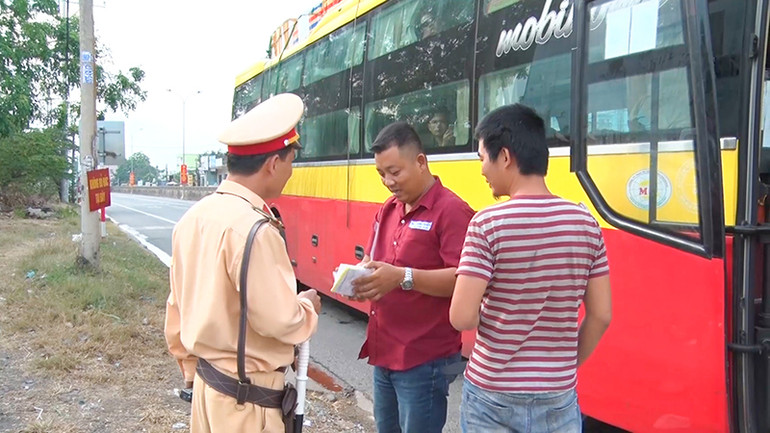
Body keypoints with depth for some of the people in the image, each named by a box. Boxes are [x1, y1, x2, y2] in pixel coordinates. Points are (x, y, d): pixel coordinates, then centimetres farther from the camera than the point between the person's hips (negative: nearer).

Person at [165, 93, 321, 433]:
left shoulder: (192, 217, 2)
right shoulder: (254, 229, -24)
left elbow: (177, 308, 10)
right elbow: (281, 322, -23)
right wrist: (308, 306, -2)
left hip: (206, 383, 8)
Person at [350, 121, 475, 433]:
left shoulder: (451, 210, -16)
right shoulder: (387, 209, 10)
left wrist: (403, 277, -30)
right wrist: (360, 277, -5)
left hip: (424, 360, -8)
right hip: (383, 351, 8)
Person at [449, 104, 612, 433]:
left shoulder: (487, 224, -16)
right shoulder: (585, 223, -3)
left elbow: (462, 318, -19)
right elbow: (601, 316, 1)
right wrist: (565, 367, 13)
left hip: (491, 396, -3)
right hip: (558, 398, 3)